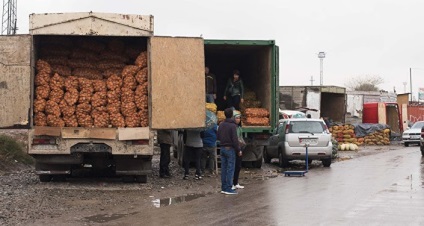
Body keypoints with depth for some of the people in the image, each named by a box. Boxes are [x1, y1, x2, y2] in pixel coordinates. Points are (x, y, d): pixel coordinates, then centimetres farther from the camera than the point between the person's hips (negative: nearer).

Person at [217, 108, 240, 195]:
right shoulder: (232, 126, -14)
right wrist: (238, 149, -8)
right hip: (230, 149, -7)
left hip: (222, 148, 7)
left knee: (223, 168, 10)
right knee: (230, 169, -3)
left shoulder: (221, 125, 7)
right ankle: (228, 188, -4)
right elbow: (235, 139, -16)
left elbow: (218, 137, 14)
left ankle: (223, 188, 13)